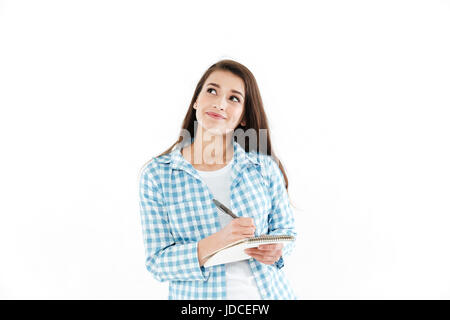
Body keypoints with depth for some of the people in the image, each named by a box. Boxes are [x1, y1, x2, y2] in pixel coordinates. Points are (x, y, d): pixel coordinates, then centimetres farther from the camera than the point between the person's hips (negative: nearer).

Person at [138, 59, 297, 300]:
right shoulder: (156, 175, -9)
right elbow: (157, 262, -10)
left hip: (268, 292, 2)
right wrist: (215, 243, -26)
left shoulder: (265, 168, -5)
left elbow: (285, 228, 7)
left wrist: (276, 248, -15)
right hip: (198, 296, -1)